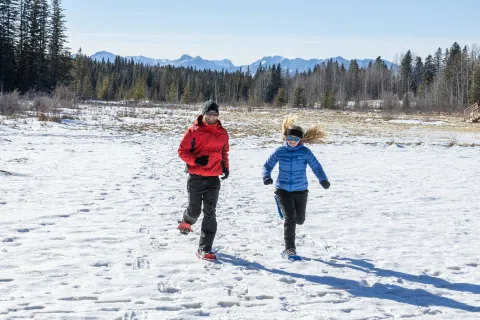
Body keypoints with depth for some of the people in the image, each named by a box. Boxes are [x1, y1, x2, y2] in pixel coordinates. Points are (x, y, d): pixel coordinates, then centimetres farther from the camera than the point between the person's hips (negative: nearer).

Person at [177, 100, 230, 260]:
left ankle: (204, 249, 1)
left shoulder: (222, 133, 8)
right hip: (196, 178, -3)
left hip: (213, 179, 3)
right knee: (195, 211, 7)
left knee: (210, 214, -2)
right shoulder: (193, 131, -5)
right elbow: (182, 151, -4)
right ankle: (186, 221, 45)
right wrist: (196, 160, -20)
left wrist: (225, 167, 8)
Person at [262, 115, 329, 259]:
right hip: (283, 190, -1)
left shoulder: (305, 152, -7)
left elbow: (316, 167, -10)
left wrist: (323, 180, -27)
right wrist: (266, 176, -17)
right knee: (290, 218, -14)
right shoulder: (280, 151, -4)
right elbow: (267, 166, 3)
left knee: (299, 220, 11)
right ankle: (289, 249, -3)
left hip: (300, 191, 1)